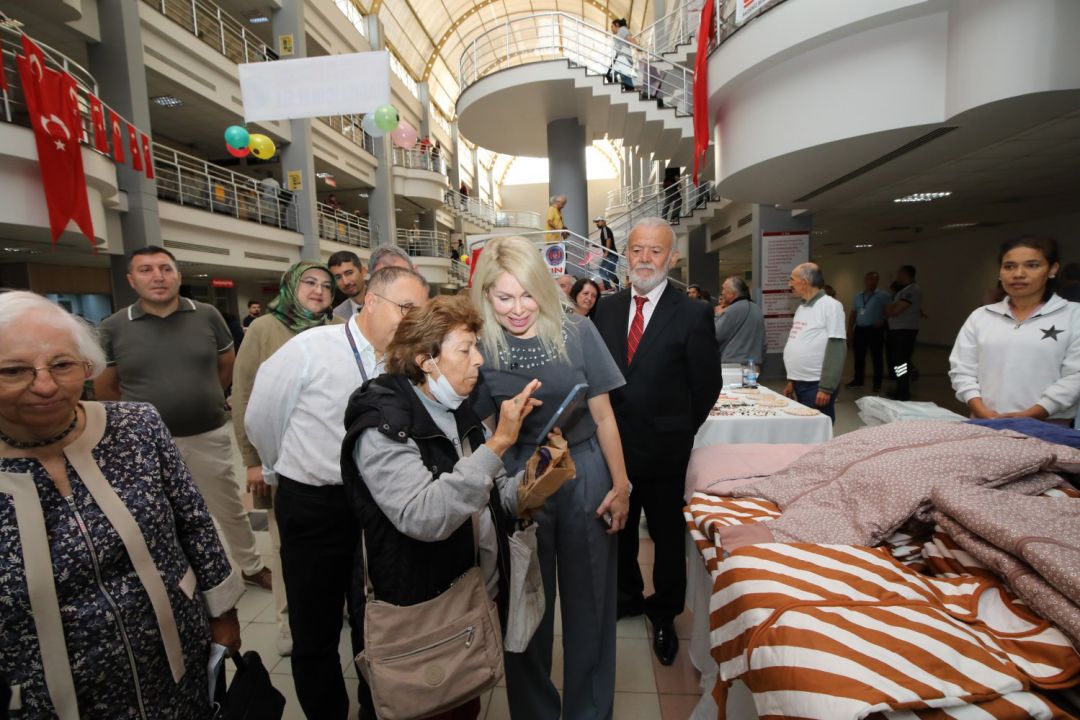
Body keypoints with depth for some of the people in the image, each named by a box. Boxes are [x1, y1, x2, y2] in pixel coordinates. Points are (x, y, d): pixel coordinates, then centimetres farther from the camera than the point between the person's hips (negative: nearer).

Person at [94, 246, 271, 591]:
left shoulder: (207, 315, -5)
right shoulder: (113, 327, -6)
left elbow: (228, 367, 8)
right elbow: (104, 388, 5)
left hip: (210, 436, 0)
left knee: (230, 510, 16)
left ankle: (252, 567, 36)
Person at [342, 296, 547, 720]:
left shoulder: (459, 414, 3)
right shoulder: (382, 426, -21)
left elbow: (490, 500, 5)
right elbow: (423, 518, -34)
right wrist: (497, 443, -35)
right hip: (424, 615, -6)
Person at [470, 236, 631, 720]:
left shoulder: (576, 332, -8)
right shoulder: (480, 347, -7)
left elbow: (602, 415, -2)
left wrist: (620, 485, 0)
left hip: (586, 478, 0)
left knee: (589, 600, 16)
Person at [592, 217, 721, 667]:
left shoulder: (693, 314, -10)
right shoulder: (607, 307, 3)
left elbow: (707, 384, -5)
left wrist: (679, 430, 1)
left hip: (663, 447, -3)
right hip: (612, 442, 4)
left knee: (667, 534, 15)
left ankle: (664, 615, 39)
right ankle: (628, 596, 45)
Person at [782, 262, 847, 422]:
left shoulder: (830, 305, -10)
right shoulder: (801, 307, 14)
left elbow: (836, 349, -15)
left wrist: (826, 388, -19)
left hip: (816, 385, -7)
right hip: (800, 383, 7)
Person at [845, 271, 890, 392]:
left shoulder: (882, 296, -2)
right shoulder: (858, 297, 12)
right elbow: (852, 314, 12)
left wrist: (882, 321, -13)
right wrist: (849, 331, 8)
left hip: (875, 330, -4)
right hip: (859, 329, 4)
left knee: (876, 356, 2)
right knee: (859, 356, 9)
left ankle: (877, 383, 11)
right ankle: (858, 380, 21)